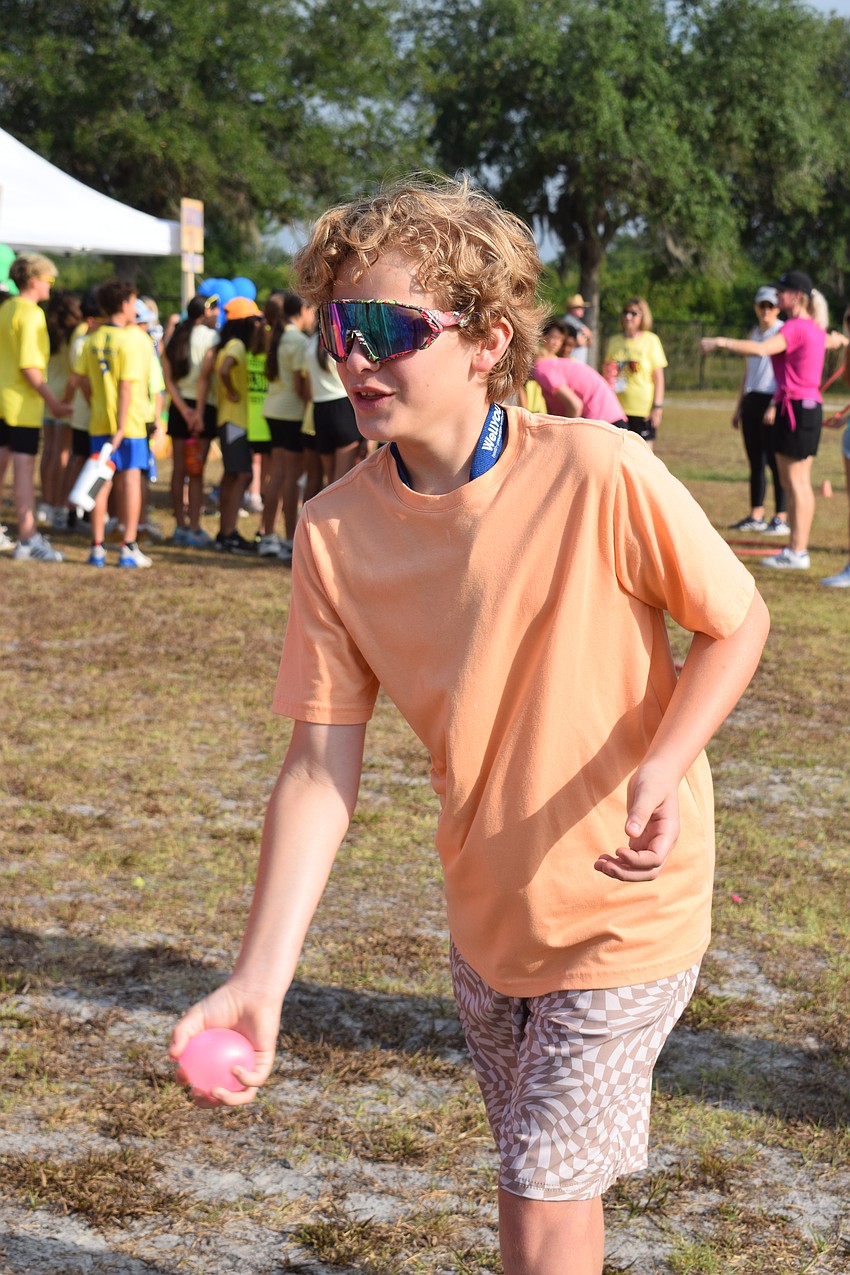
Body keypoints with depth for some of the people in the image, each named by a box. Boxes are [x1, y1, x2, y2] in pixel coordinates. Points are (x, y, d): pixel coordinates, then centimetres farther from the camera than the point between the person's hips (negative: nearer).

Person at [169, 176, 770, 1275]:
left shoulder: (598, 475, -23)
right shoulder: (334, 531, -11)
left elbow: (737, 623, -9)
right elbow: (320, 767, -13)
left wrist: (661, 765, -27)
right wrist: (260, 979, -23)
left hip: (624, 908, -5)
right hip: (488, 912, 5)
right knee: (541, 1179, 23)